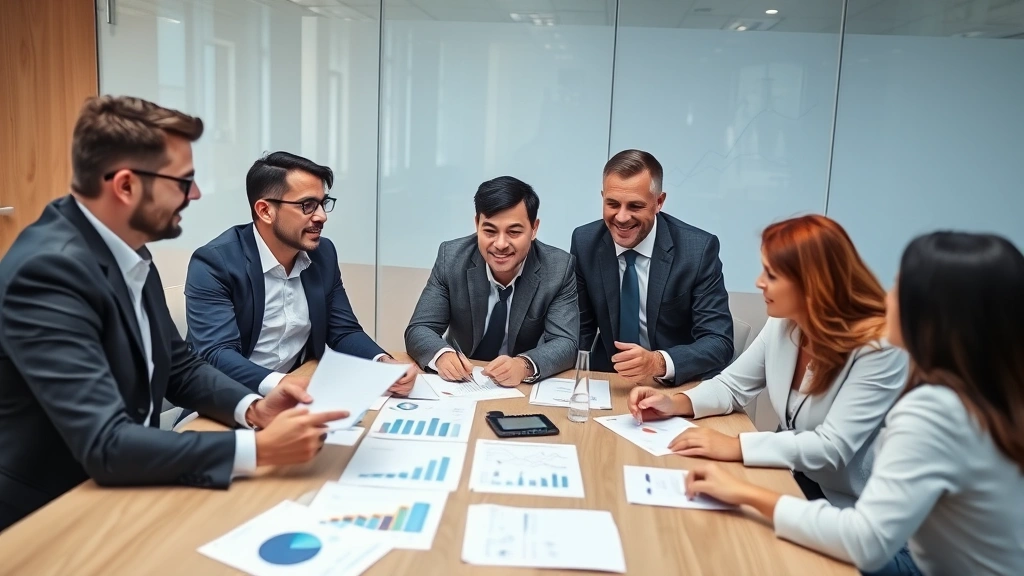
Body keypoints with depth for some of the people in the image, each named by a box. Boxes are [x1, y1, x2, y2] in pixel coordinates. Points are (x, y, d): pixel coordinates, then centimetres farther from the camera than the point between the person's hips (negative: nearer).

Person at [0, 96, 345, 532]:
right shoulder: (49, 269, -25)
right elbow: (106, 446, -29)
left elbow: (180, 368, 10)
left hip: (116, 491, 7)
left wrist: (253, 408, -8)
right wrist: (260, 448, -28)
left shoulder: (129, 255, 1)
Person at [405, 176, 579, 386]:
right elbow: (418, 330, -9)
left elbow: (565, 343, -14)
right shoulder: (451, 258, -10)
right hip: (461, 385, 1)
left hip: (526, 388, 0)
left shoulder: (559, 268, -12)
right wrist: (442, 354, -31)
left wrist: (524, 365, -34)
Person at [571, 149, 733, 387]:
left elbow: (719, 343, -15)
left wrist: (659, 362, -32)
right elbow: (580, 327, 5)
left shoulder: (699, 249, -13)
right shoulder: (584, 242, -5)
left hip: (679, 387, -2)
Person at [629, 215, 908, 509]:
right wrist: (675, 403, -10)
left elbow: (832, 449, -28)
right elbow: (732, 386, 7)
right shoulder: (782, 323, -3)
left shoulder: (879, 348, -24)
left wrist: (735, 446, -32)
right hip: (790, 479, 6)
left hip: (845, 508, -6)